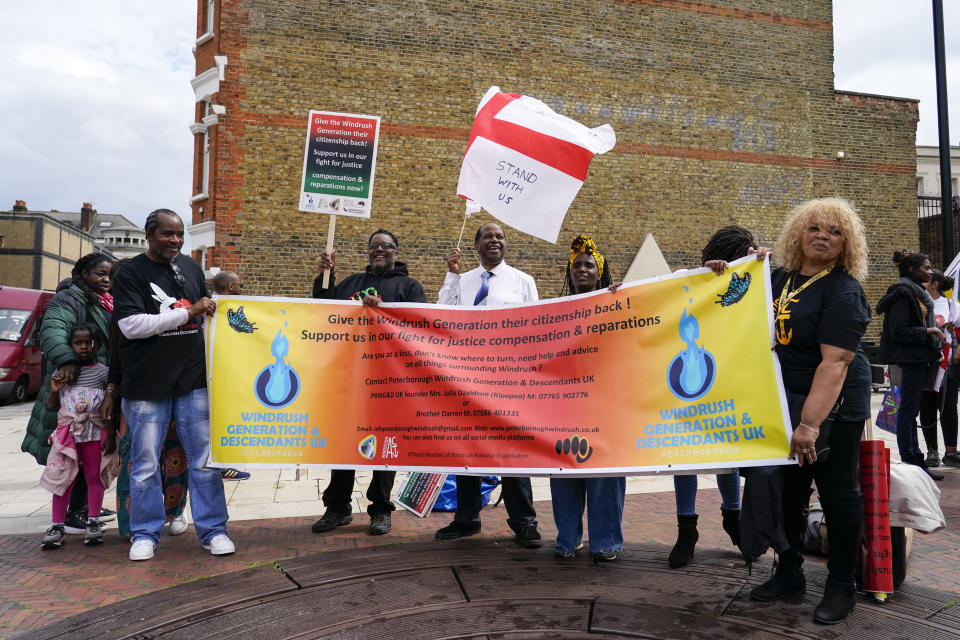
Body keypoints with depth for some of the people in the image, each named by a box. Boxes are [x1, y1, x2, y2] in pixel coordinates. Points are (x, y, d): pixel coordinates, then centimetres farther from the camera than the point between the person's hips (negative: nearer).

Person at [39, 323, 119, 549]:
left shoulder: (103, 371, -2)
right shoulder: (62, 372, 6)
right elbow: (51, 405, 14)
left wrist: (111, 436, -8)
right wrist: (54, 390, -7)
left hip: (96, 434, -2)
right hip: (67, 434, 2)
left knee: (94, 477, 7)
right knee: (62, 478, 3)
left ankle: (93, 523, 17)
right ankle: (57, 526, 11)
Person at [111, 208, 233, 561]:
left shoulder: (190, 267, 12)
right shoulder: (130, 273, -3)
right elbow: (131, 325, -15)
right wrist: (188, 312, -17)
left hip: (193, 379, 4)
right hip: (146, 384, -3)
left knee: (204, 458, 5)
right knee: (145, 463, 7)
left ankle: (213, 530, 15)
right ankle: (145, 534, 22)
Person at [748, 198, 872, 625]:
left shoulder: (843, 293, -15)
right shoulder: (781, 278, 7)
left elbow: (834, 362, -25)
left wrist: (810, 423, -32)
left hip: (832, 406, -7)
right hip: (784, 404, 7)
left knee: (837, 491, 4)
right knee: (788, 490, 14)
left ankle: (842, 585, 21)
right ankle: (789, 573, 29)